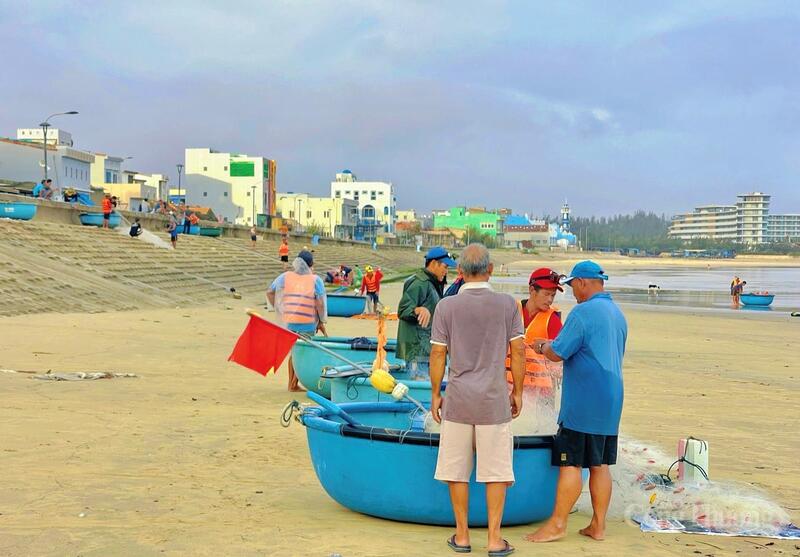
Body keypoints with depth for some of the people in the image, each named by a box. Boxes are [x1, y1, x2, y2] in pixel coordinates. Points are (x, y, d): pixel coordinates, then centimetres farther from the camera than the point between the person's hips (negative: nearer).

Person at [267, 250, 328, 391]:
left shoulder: (286, 276, 6)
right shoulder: (315, 280, -5)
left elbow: (270, 292, 7)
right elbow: (320, 303, -10)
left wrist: (279, 310, 14)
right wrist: (321, 322, 2)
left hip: (289, 320, 4)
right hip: (308, 322, -4)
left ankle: (292, 383, 21)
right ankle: (294, 384, 5)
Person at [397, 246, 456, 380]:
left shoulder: (432, 284, 18)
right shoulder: (419, 283, -15)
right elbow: (402, 310, -23)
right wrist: (418, 310, -39)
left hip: (427, 348, 11)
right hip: (417, 349, -11)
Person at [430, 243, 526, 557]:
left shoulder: (446, 306, -2)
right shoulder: (507, 304, -1)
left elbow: (438, 354, -1)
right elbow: (518, 351, -1)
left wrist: (435, 395, 9)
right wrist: (518, 392, 9)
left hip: (458, 400, 0)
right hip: (495, 401, 0)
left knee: (456, 471, 10)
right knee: (496, 471, 6)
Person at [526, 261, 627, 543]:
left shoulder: (583, 312, -14)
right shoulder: (618, 314, 14)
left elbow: (557, 354, -15)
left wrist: (543, 347, 7)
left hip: (582, 404, -8)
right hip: (610, 404, 8)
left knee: (570, 464, -2)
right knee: (600, 464, 11)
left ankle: (557, 524, 3)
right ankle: (598, 525, 15)